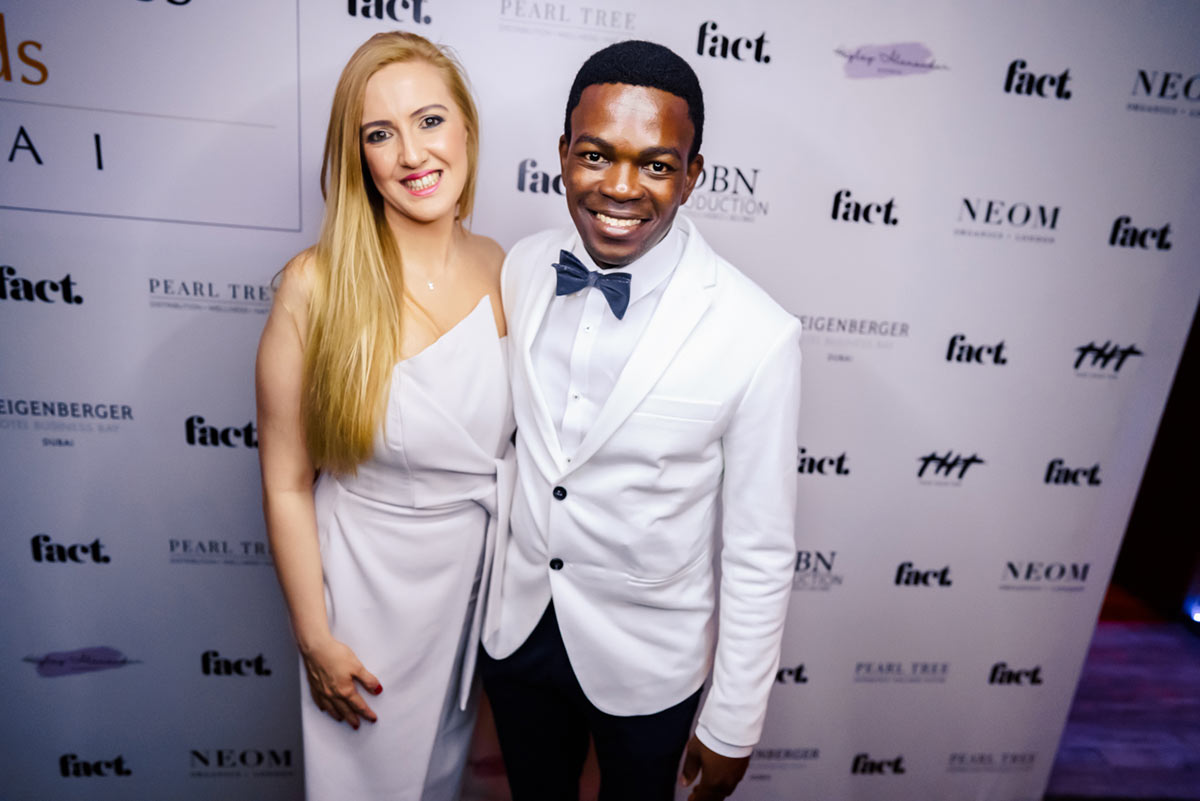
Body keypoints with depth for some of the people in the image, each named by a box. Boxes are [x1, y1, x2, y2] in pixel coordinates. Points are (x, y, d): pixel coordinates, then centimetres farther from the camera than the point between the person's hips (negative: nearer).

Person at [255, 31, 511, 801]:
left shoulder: (503, 273, -8)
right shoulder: (317, 286, -20)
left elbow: (514, 441, 3)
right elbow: (286, 484, -13)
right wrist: (315, 637, -7)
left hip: (479, 572, 3)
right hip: (366, 585, -3)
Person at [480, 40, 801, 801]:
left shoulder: (757, 337, -26)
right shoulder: (521, 269, -11)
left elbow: (760, 556, -17)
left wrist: (734, 726, -7)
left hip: (646, 656, -3)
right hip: (515, 623, 4)